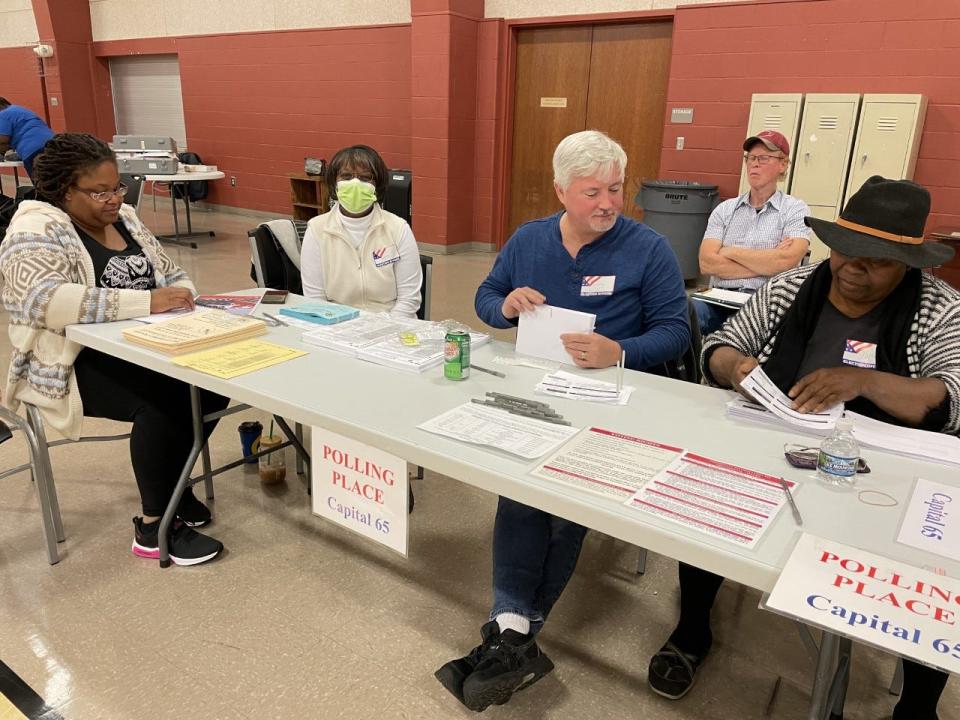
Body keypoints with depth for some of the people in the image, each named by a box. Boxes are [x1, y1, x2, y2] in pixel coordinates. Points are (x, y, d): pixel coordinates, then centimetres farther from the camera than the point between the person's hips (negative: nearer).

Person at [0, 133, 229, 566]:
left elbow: (170, 273, 17)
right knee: (162, 400, -31)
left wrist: (181, 296, -8)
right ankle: (154, 527, -14)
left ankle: (170, 483, 7)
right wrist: (147, 302, -34)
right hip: (75, 363, -7)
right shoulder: (37, 229, -12)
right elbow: (46, 300, -29)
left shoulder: (124, 219, 11)